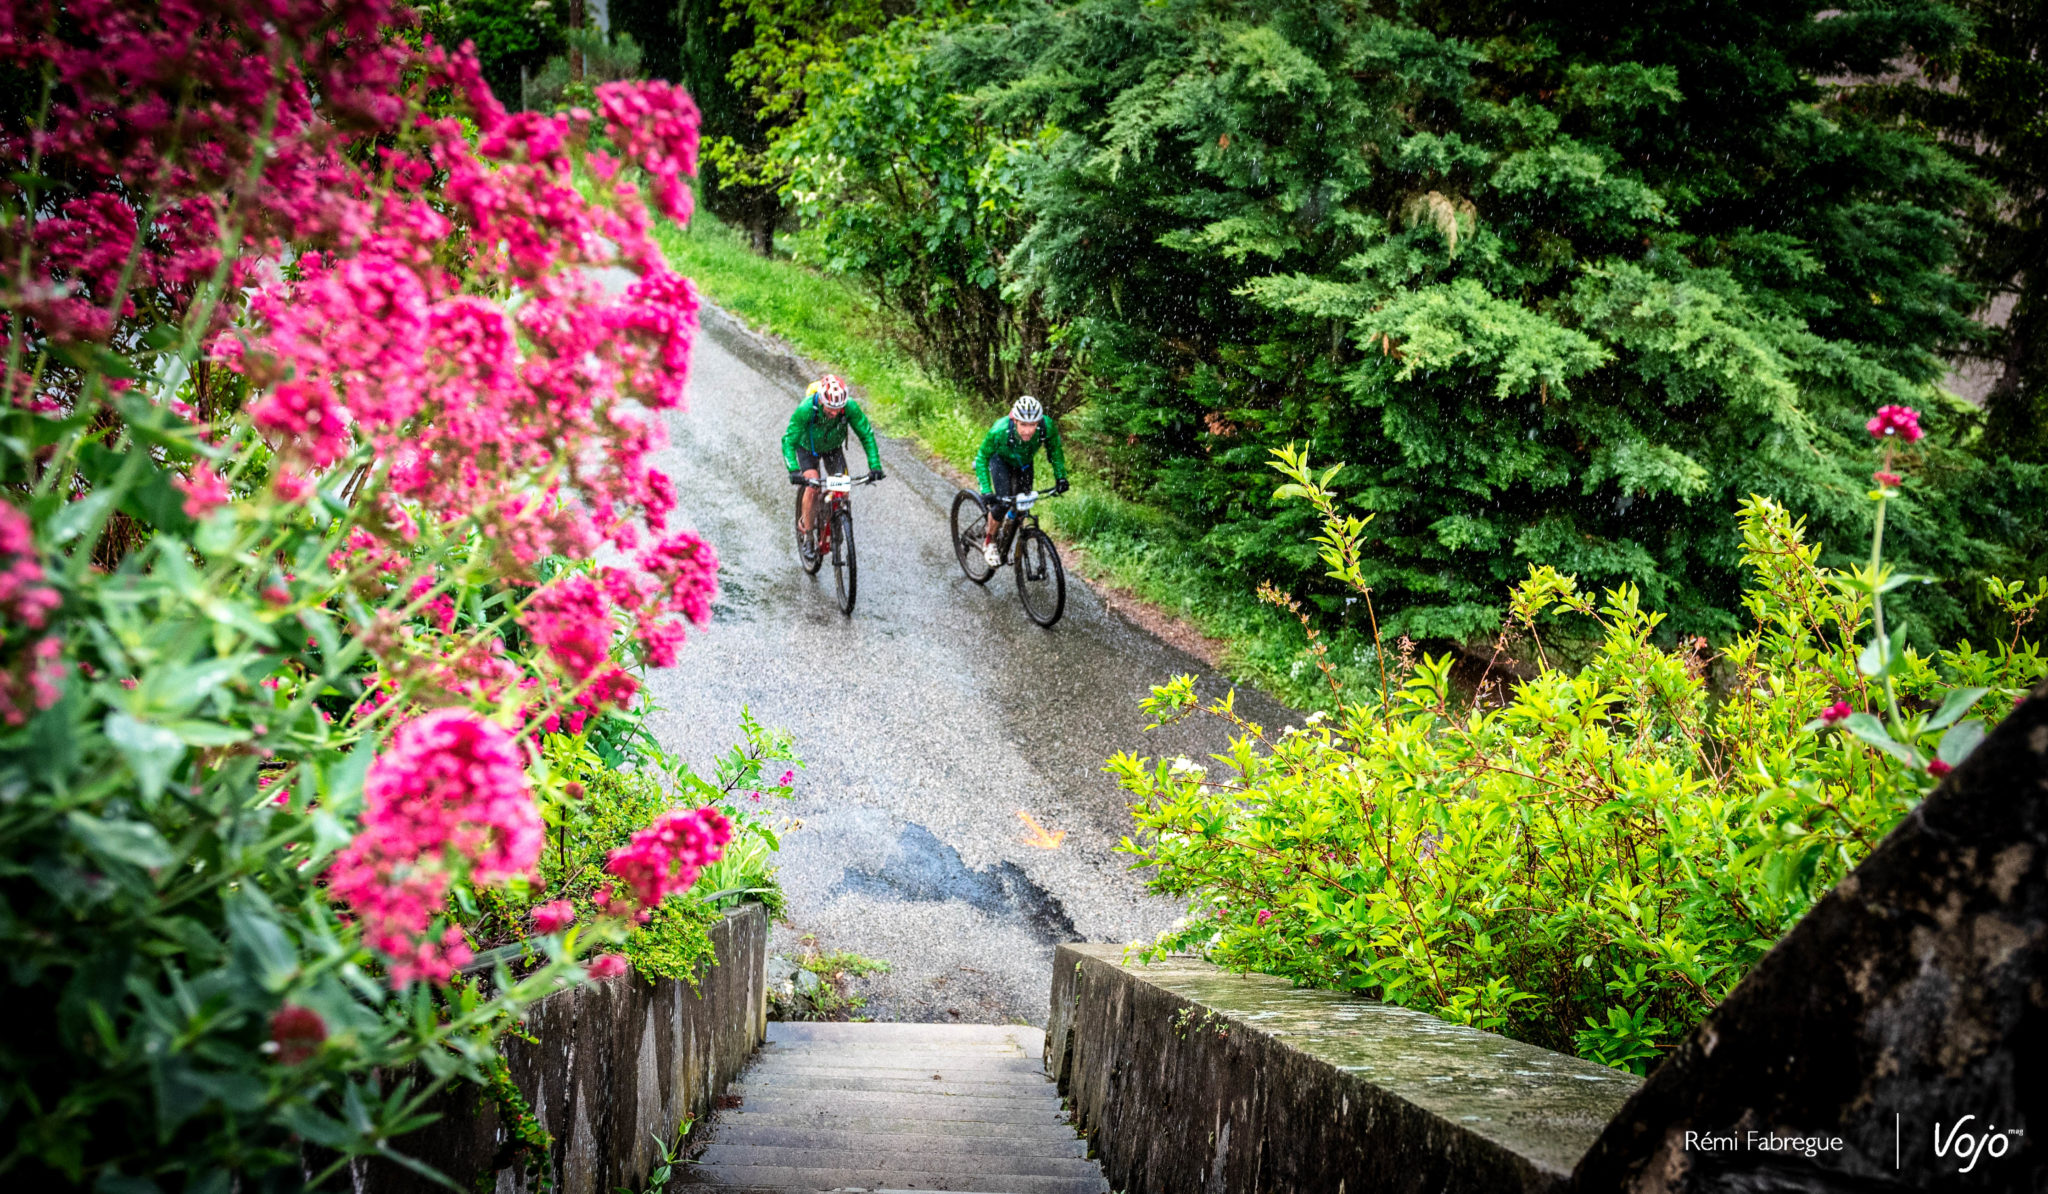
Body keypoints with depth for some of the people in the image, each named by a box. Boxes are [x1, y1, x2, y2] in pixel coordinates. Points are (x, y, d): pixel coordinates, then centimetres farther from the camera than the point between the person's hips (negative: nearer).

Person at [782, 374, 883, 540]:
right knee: (813, 486, -22)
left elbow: (867, 435, -24)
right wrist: (793, 470, -49)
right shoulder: (806, 409, -39)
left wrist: (875, 466, -33)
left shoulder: (850, 407, -34)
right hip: (808, 447, -2)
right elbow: (788, 441, -36)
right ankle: (805, 526, 0)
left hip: (833, 447, 2)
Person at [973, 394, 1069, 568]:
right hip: (1000, 459, -3)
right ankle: (989, 541, 7)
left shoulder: (1047, 426, -36)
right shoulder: (1000, 430, -42)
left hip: (1024, 462, 3)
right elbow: (982, 458, -28)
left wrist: (1060, 477, -21)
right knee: (1002, 501, -18)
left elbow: (1055, 450, -14)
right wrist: (986, 491, -36)